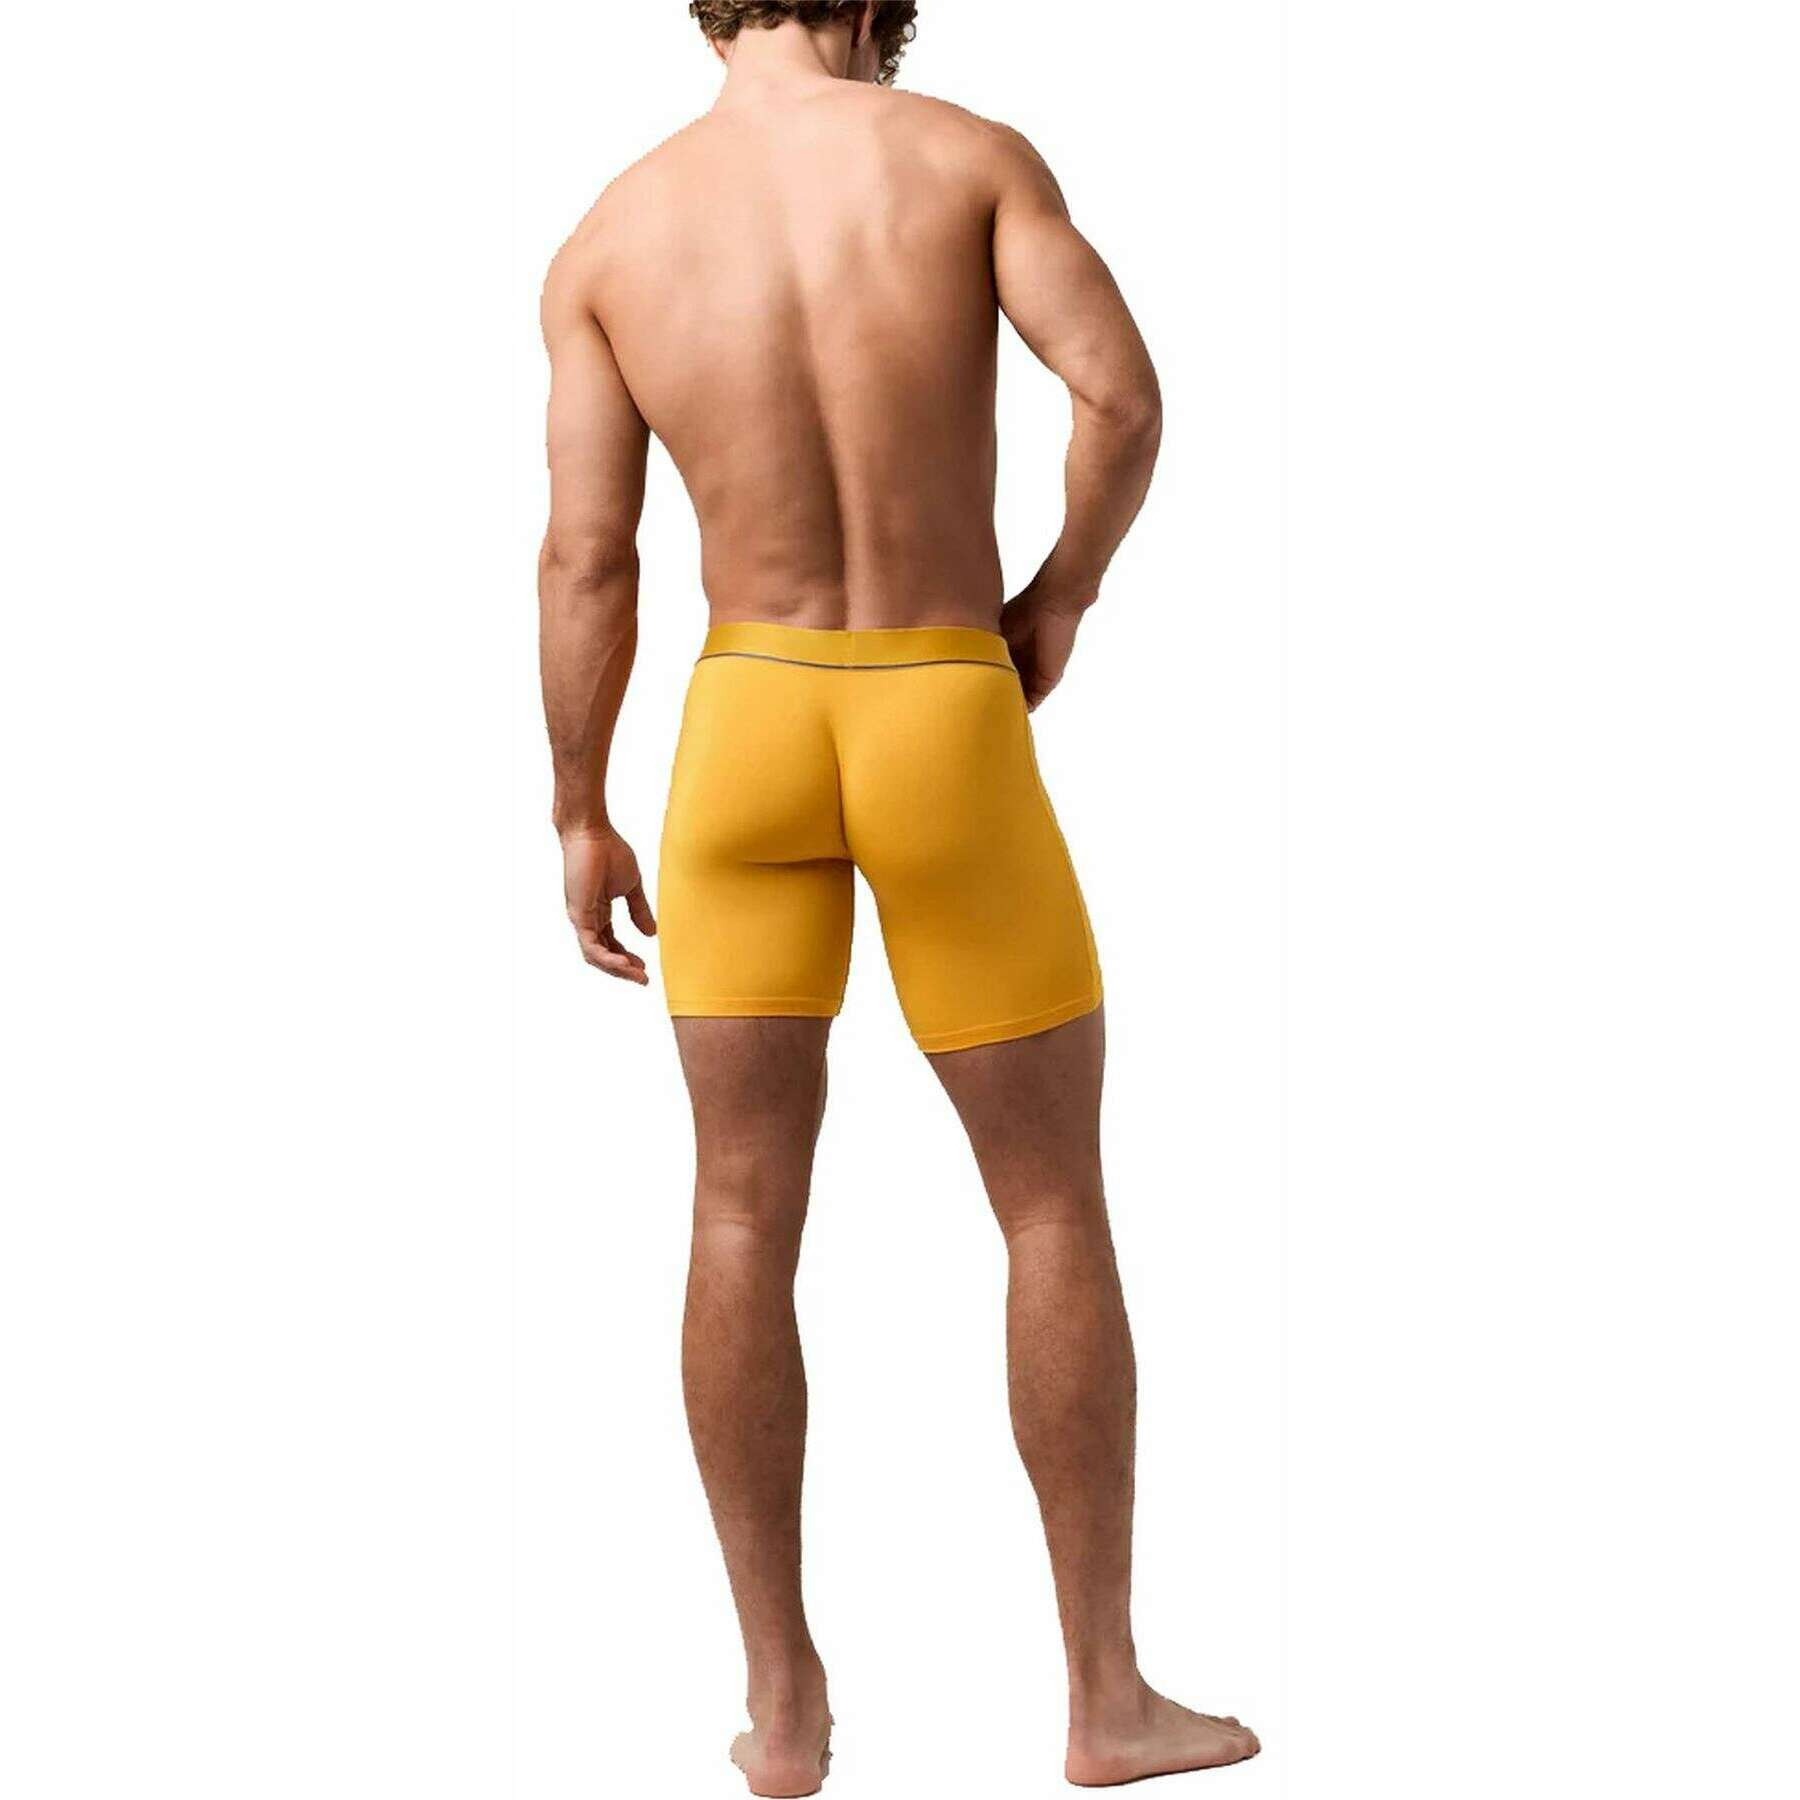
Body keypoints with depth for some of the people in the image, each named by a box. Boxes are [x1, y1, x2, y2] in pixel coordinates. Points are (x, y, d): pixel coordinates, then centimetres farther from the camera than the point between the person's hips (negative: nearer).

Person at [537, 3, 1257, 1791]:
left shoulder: (606, 239, 1)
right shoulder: (970, 151, -4)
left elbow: (585, 557, -2)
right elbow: (1125, 395, -16)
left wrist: (580, 819, 7)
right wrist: (1060, 598, 2)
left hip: (745, 725, 2)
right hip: (948, 726, -2)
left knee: (745, 1219, 8)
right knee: (1055, 1204, 8)